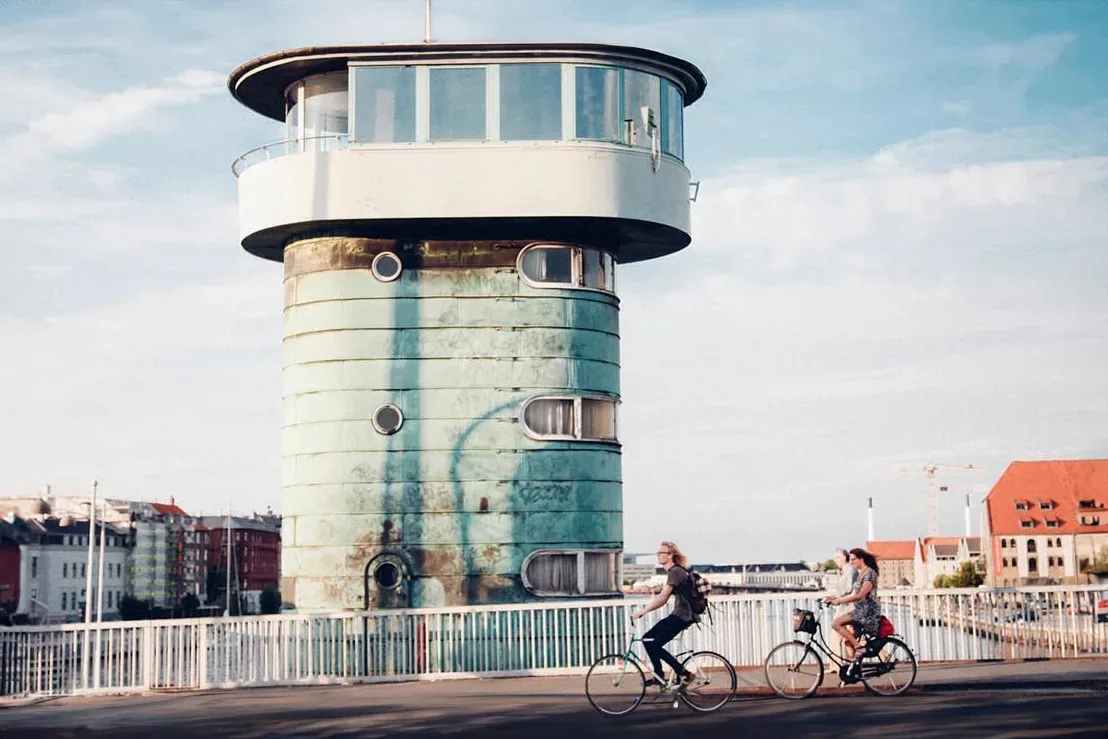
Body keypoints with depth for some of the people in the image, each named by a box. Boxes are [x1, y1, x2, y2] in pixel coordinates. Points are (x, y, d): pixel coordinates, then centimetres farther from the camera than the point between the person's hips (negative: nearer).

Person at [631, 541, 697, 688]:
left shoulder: (675, 572, -17)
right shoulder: (672, 571, 15)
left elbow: (663, 598, -25)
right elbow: (662, 596, 18)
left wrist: (643, 611, -25)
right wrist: (644, 609, 13)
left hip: (682, 616, -10)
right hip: (678, 615, 10)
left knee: (654, 645, -12)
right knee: (648, 639, 8)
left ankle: (683, 674, -6)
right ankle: (658, 676, 12)